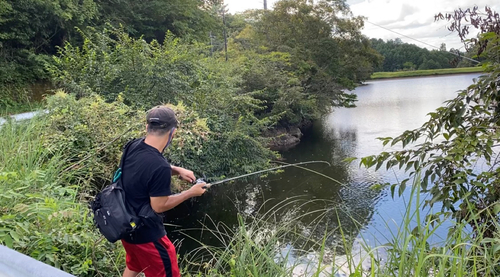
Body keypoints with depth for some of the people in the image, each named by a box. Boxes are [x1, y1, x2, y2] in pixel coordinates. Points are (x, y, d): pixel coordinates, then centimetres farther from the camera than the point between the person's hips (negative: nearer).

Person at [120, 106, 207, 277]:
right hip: (145, 233, -8)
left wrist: (177, 170, 2)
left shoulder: (133, 146, -7)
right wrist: (191, 193, -10)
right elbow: (159, 206, -21)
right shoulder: (160, 167, -32)